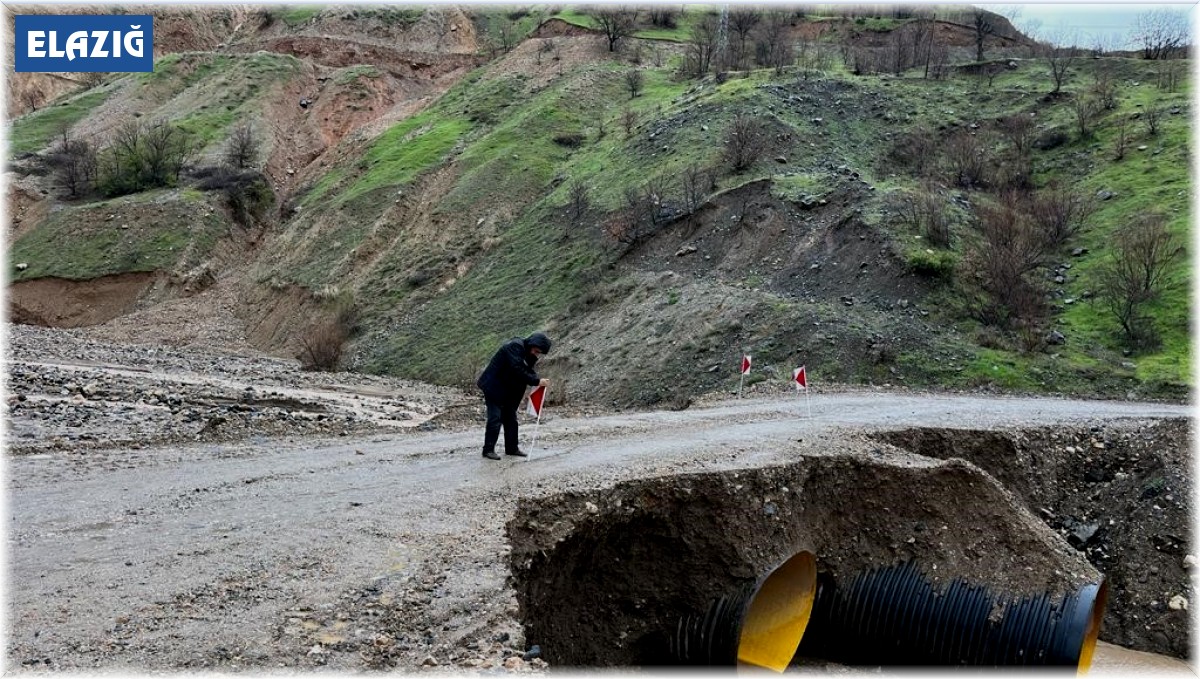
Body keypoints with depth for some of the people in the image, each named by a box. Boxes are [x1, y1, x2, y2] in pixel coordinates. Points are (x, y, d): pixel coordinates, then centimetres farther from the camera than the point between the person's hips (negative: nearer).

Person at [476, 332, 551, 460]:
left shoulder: (528, 354, 6)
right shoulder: (515, 346, -23)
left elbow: (528, 371, 6)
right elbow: (517, 371, -30)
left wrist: (538, 381, -13)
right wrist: (536, 381, -28)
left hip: (508, 390, 9)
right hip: (494, 387, -9)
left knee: (511, 418, 11)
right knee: (495, 418, -9)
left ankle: (511, 448, 19)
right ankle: (488, 450, -2)